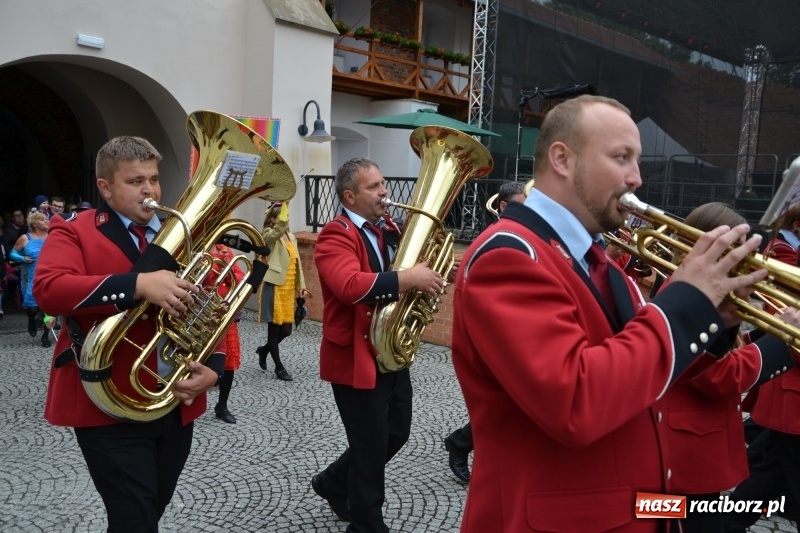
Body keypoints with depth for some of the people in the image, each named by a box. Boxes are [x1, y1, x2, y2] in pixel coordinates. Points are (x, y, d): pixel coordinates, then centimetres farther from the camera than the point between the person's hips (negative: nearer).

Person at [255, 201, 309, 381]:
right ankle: (279, 367, 15)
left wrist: (301, 285, 12)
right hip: (274, 287, -7)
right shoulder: (269, 235, -8)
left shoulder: (291, 237, 14)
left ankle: (264, 350, 36)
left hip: (289, 289, 7)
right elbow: (282, 224, -30)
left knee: (286, 330, 9)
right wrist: (284, 203, -27)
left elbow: (297, 263, 16)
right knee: (274, 328, 2)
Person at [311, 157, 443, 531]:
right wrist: (408, 279, -36)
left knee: (396, 433, 21)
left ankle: (334, 483, 41)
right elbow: (350, 286, -34)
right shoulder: (336, 236, -16)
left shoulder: (388, 229, 10)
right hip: (356, 357, -9)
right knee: (371, 446, 4)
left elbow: (409, 261, 20)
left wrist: (427, 274, -3)